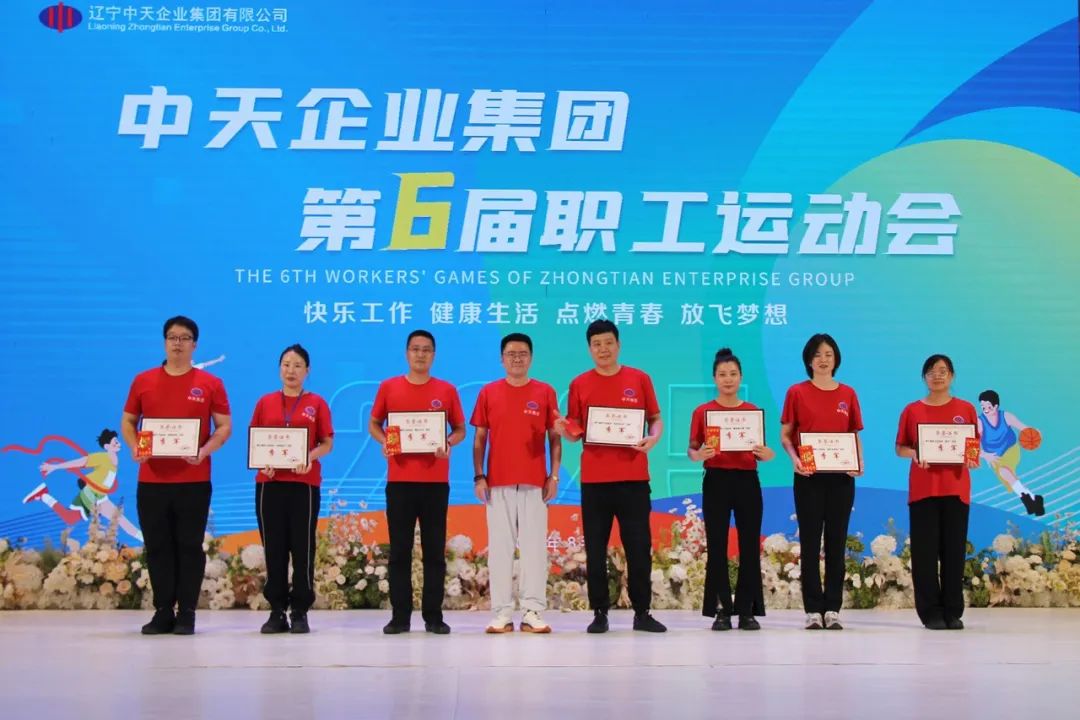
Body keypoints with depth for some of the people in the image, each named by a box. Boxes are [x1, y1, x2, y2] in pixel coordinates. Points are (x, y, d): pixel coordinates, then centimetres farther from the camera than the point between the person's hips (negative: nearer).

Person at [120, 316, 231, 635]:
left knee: (190, 546, 2)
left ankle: (186, 614, 9)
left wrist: (203, 451, -15)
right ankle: (163, 612, 14)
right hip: (151, 479, 2)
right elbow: (128, 421, 13)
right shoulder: (143, 381, 8)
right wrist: (135, 448, -7)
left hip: (194, 480, -2)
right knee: (157, 546, 6)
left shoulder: (210, 384, 3)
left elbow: (224, 427, 2)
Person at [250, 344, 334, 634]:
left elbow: (327, 443, 4)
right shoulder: (265, 402, 11)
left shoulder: (316, 403, 6)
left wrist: (310, 458, -16)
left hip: (304, 483, -2)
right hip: (269, 482, 2)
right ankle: (277, 611, 11)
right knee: (273, 547, 4)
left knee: (302, 548, 0)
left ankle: (300, 612, 7)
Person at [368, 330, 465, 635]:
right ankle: (399, 615, 10)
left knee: (435, 550, 3)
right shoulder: (388, 387, 6)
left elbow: (460, 429, 10)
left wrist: (448, 444, -11)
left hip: (436, 481, 0)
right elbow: (374, 424, 12)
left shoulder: (447, 390, 5)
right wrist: (383, 441, -8)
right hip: (399, 480, 0)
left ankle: (433, 615, 11)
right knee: (399, 549, 3)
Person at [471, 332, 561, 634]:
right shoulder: (488, 392, 7)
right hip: (497, 482, 1)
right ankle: (502, 613, 6)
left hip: (535, 482, 0)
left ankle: (533, 612, 2)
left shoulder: (545, 392, 6)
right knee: (499, 547, 2)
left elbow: (554, 438, 8)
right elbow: (479, 438, 8)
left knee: (534, 545, -2)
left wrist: (554, 475, 0)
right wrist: (478, 476, 0)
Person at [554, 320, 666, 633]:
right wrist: (564, 430, -14)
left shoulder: (640, 379, 5)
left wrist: (653, 438, -11)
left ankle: (642, 612, 14)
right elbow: (575, 431, 8)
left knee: (639, 546, 3)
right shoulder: (579, 384, 5)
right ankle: (600, 613, 13)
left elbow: (656, 418, 10)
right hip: (594, 477, 0)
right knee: (596, 548, 4)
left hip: (633, 477, 0)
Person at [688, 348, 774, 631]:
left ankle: (747, 610, 8)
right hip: (716, 481, -1)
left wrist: (767, 454, -12)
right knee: (717, 546, 0)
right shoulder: (702, 412, 2)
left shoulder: (753, 411, 7)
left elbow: (760, 452, 10)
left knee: (750, 546, 1)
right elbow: (692, 450, 3)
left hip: (747, 480, 2)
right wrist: (698, 455, -19)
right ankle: (722, 610, 7)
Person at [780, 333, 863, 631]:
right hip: (809, 476, -2)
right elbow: (785, 435, 2)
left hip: (841, 477, 2)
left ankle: (833, 609, 11)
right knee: (810, 543, 0)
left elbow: (855, 435, 12)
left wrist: (859, 462, -6)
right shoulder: (797, 392, 2)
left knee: (836, 542, 5)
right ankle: (813, 610, 5)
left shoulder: (848, 394, 9)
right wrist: (794, 458, -16)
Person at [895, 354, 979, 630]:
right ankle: (931, 613, 5)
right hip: (922, 488, -1)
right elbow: (900, 448, 7)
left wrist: (972, 459, -11)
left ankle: (953, 612, 11)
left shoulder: (966, 409, 7)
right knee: (925, 550, -1)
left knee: (954, 550, 3)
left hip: (956, 488, 1)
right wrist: (914, 454, -14)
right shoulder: (912, 410, 5)